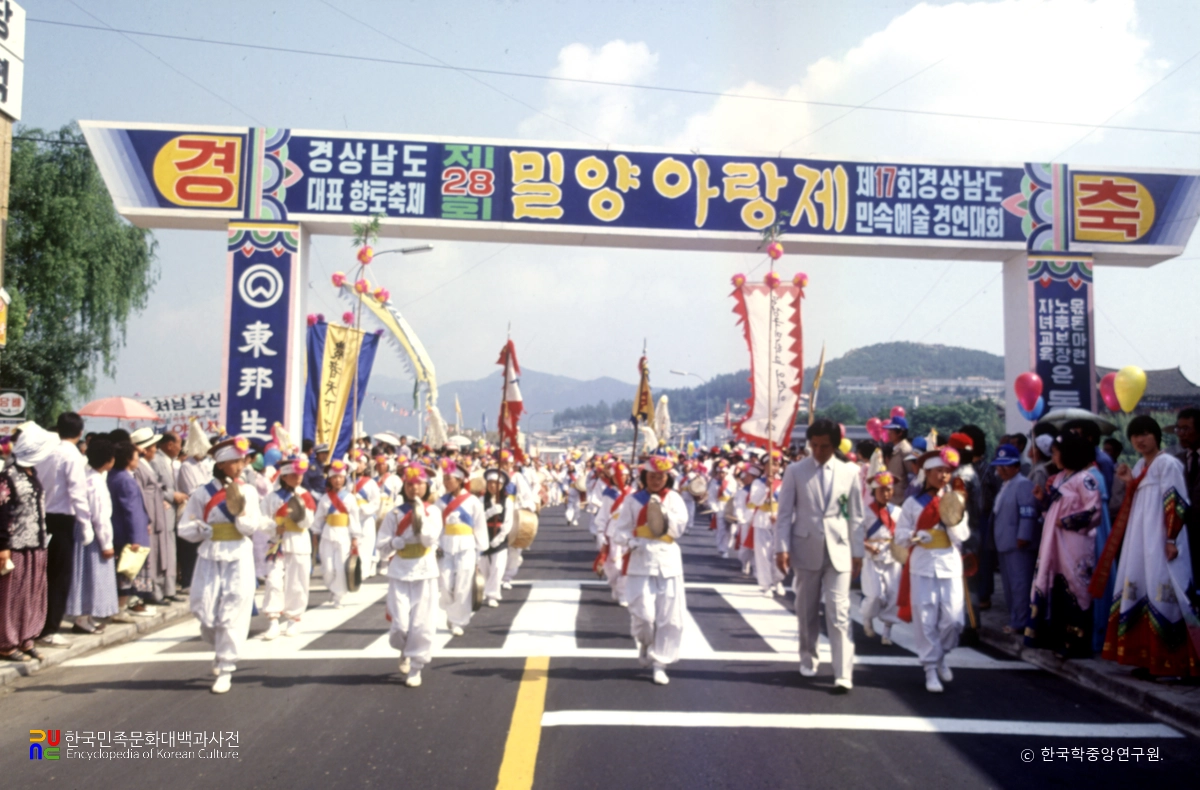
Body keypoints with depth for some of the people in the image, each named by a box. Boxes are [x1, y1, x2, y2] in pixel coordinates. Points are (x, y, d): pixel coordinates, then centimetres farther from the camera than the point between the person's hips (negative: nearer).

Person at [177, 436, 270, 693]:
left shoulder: (248, 491, 2)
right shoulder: (203, 493, -1)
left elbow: (253, 526, -4)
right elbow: (185, 528, 2)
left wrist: (240, 514, -20)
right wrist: (201, 529, -18)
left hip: (239, 558, 0)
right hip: (210, 558, 1)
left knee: (233, 615, -2)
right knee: (205, 612, 1)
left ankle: (225, 669, 7)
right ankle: (221, 648, 32)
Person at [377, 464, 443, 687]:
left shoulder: (433, 511, 0)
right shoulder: (395, 514, 1)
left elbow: (430, 539, -14)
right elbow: (383, 547, -4)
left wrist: (420, 514, -19)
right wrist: (407, 536, -17)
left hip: (425, 573, 0)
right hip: (400, 574, 0)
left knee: (422, 625, 0)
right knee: (400, 625, -4)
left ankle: (416, 667, 17)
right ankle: (405, 651, 28)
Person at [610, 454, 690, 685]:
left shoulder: (674, 498, 7)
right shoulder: (633, 500, 3)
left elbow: (679, 529, -1)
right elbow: (619, 531, 0)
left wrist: (663, 512, -13)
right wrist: (632, 542, -18)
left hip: (668, 560, 2)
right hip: (641, 562, -2)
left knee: (670, 616, 0)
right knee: (643, 614, -9)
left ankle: (660, 663, 12)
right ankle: (645, 644, 24)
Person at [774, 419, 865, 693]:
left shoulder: (850, 472, 2)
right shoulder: (795, 471, -1)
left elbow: (856, 515, 6)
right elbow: (785, 513, -1)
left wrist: (858, 552, 6)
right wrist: (782, 548, -8)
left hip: (839, 550, 0)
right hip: (806, 549, 0)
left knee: (839, 614, -5)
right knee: (806, 610, 13)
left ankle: (843, 675, -4)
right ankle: (808, 658, 33)